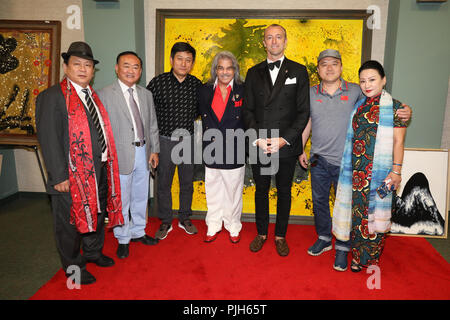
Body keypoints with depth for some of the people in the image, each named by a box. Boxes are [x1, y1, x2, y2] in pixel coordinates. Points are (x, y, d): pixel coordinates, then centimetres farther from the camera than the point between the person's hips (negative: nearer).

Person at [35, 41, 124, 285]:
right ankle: (73, 268, 30)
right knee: (70, 222, 10)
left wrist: (106, 163, 9)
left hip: (99, 170, 7)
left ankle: (93, 252, 45)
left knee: (98, 214, 22)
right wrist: (59, 176, -20)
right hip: (73, 174, -7)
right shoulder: (52, 97, -12)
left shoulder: (93, 95, 10)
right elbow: (48, 138, -17)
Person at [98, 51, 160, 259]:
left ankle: (138, 232, 37)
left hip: (143, 153, 5)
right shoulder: (104, 95, -7)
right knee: (121, 200, 6)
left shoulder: (146, 95, 9)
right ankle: (123, 239, 25)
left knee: (141, 197, 17)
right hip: (120, 155, -5)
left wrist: (154, 150, 8)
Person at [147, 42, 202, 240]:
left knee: (187, 182, 12)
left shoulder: (196, 84, 1)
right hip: (165, 140, -2)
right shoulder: (158, 82, -8)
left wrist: (189, 120, 4)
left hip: (189, 139, 2)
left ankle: (185, 218, 29)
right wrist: (156, 126, -3)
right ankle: (165, 222, 23)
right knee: (163, 183, 6)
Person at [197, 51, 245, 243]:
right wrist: (212, 136, 1)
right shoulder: (205, 91, 6)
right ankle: (213, 226, 28)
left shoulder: (242, 91, -1)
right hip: (212, 150, 2)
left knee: (233, 190, 8)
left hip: (234, 150, -2)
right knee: (213, 191, 11)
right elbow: (204, 118, 11)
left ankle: (233, 227, 26)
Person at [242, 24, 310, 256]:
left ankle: (280, 236, 29)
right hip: (258, 146, 2)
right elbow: (247, 110, 4)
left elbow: (303, 111, -3)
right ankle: (261, 233, 32)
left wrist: (285, 139, -14)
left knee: (284, 192, 11)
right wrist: (258, 139, -10)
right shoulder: (254, 73, 9)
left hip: (286, 147, -1)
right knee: (261, 190, 14)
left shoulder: (299, 71, 3)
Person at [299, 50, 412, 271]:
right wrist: (301, 150, 11)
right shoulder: (311, 93, 5)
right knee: (319, 201, 14)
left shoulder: (355, 91, -2)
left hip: (345, 161, -2)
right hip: (319, 160, 3)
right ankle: (324, 239, 35)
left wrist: (405, 111, -14)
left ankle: (342, 248, 24)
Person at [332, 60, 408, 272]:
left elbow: (398, 141, -3)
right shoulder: (358, 106, 13)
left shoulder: (394, 107, 0)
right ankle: (357, 255, 22)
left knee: (375, 212, 1)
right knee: (357, 209, 8)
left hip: (379, 171, -4)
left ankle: (371, 259, 17)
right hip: (357, 170, 4)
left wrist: (396, 170, -9)